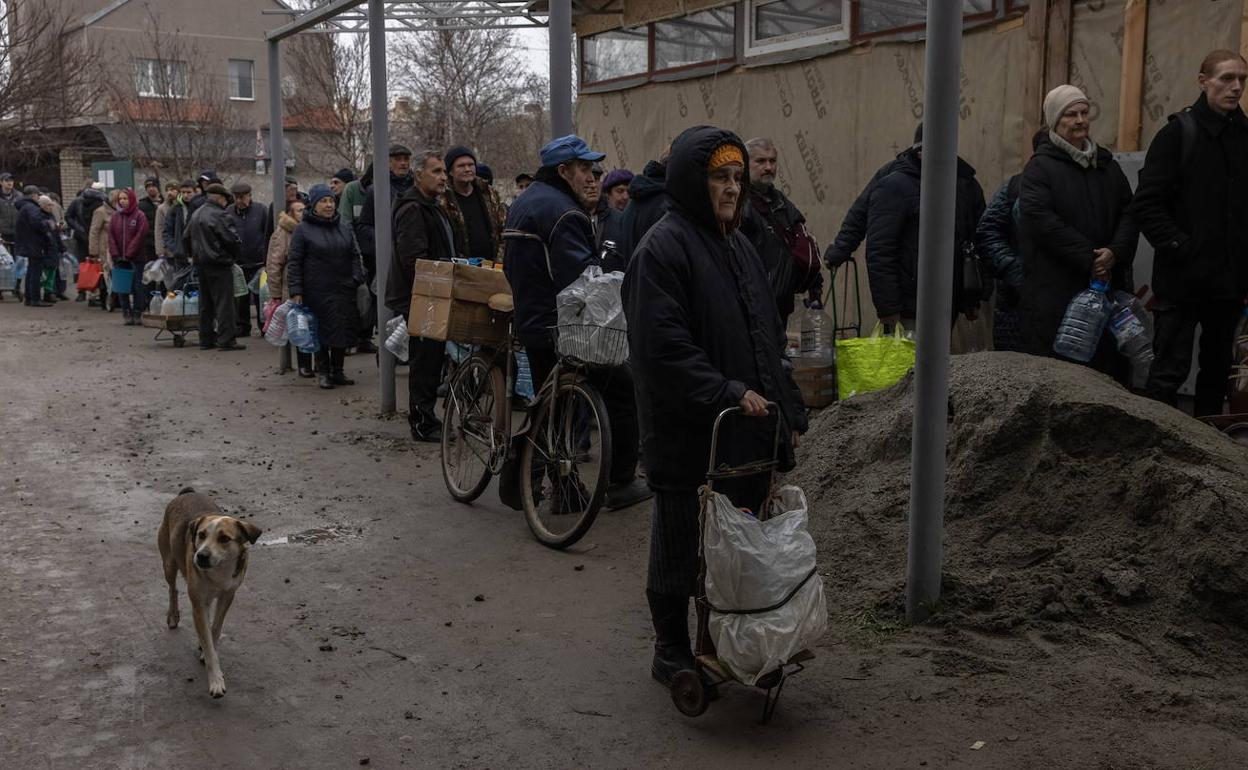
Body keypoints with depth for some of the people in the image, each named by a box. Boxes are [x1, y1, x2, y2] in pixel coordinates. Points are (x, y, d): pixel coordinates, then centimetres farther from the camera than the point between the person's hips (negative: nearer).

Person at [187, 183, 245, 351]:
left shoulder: (196, 214, 13)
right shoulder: (220, 215, -15)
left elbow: (187, 238, 19)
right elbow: (232, 239, -17)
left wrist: (193, 255, 25)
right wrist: (236, 256, -1)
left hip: (200, 263, 9)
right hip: (219, 264, -9)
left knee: (205, 303, 13)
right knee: (224, 302, -5)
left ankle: (206, 339, 16)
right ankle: (226, 340, -6)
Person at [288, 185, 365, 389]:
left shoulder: (343, 227, 13)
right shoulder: (303, 230, -2)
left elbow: (354, 255, 18)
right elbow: (294, 262, -4)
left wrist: (357, 278, 4)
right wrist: (295, 291, -10)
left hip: (343, 291, 5)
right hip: (317, 293, -4)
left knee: (343, 330, 6)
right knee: (322, 331, -1)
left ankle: (338, 370, 19)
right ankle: (322, 372, 11)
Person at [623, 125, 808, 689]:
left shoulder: (738, 245, 16)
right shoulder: (663, 247, -11)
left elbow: (769, 338, 19)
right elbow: (663, 347, -20)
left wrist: (788, 411, 14)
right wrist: (727, 394, -23)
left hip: (748, 431, 8)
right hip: (688, 432, -8)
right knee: (681, 543, 6)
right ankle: (670, 653, 21)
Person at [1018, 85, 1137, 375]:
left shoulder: (1107, 164, 18)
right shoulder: (1040, 167, -1)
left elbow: (1129, 213, 11)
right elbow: (1041, 221, -14)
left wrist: (1116, 251, -10)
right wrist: (1089, 258, -16)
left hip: (1108, 284, 6)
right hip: (1055, 292, -6)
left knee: (1110, 368, 5)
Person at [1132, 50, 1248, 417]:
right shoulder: (1178, 133, -5)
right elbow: (1147, 205, -10)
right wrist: (1180, 247, -16)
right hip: (1183, 278, -6)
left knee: (1218, 368, 14)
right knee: (1169, 372, -4)